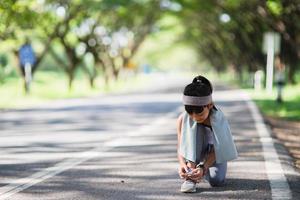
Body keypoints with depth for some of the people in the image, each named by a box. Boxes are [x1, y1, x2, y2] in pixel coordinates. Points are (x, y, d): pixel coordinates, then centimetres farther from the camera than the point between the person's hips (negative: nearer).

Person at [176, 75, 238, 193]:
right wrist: (182, 163, -41)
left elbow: (215, 148, -28)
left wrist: (203, 167, -41)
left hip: (214, 154, 0)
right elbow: (181, 146, -20)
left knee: (216, 180, -29)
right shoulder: (182, 119, -25)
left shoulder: (219, 118, -29)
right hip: (193, 152, 1)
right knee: (195, 128, -31)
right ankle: (190, 174, -30)